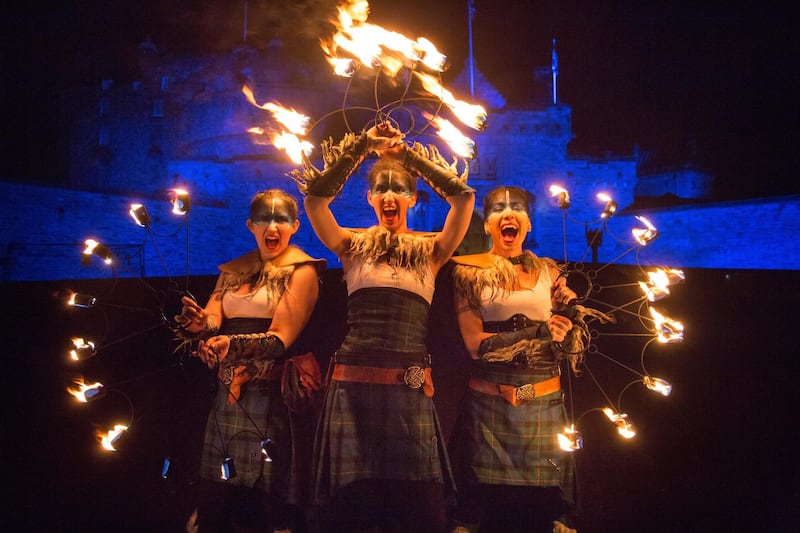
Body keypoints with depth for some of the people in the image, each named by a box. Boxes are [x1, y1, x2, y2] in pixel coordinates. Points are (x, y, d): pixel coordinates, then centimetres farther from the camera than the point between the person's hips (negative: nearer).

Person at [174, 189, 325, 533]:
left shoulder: (302, 270, -2)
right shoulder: (233, 272, 15)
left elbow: (281, 338, -13)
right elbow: (212, 320, 3)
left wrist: (234, 344, -30)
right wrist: (200, 324, -21)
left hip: (274, 395, -5)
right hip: (228, 392, 5)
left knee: (267, 499, -4)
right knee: (214, 499, 6)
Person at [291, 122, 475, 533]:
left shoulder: (430, 251, 10)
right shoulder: (353, 247, 10)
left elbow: (463, 197, -3)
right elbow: (315, 196, -3)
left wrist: (408, 153, 0)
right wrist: (362, 146, -3)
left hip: (410, 387, 0)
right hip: (352, 383, 0)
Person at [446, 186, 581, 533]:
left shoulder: (548, 270, 9)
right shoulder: (470, 271, 2)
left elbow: (567, 340, 3)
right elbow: (475, 344, -9)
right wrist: (538, 332, -14)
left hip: (545, 401, 2)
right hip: (488, 402, -2)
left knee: (545, 501, 4)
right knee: (483, 501, 3)